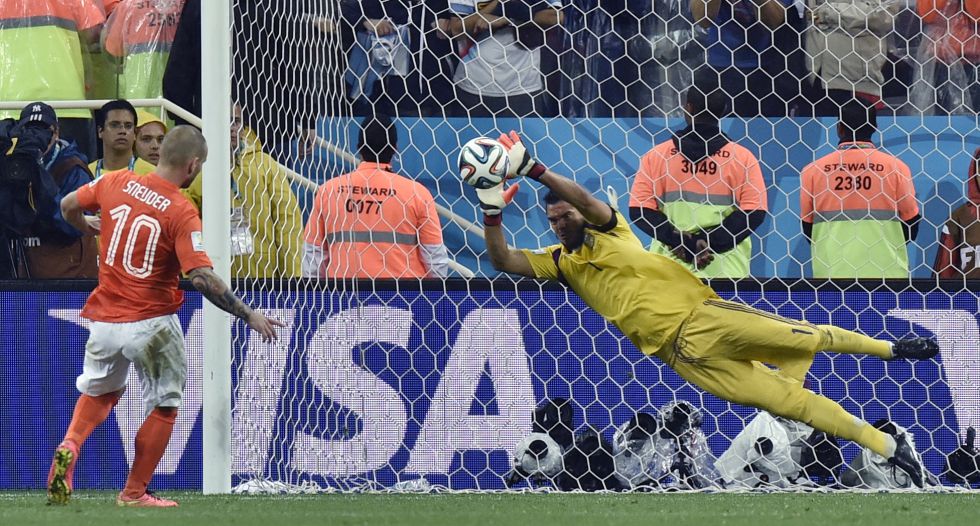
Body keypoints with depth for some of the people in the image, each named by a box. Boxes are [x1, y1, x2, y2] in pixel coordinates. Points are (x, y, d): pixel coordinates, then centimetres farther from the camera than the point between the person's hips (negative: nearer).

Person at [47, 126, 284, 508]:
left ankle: (70, 445, 1)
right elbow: (202, 278, -25)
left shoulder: (116, 183, -4)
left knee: (100, 391, 27)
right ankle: (134, 492, 14)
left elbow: (68, 206, 13)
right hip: (151, 325, -5)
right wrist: (249, 316, -17)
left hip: (104, 319, 5)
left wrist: (89, 230, 34)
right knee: (164, 406, 14)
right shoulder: (181, 213, -17)